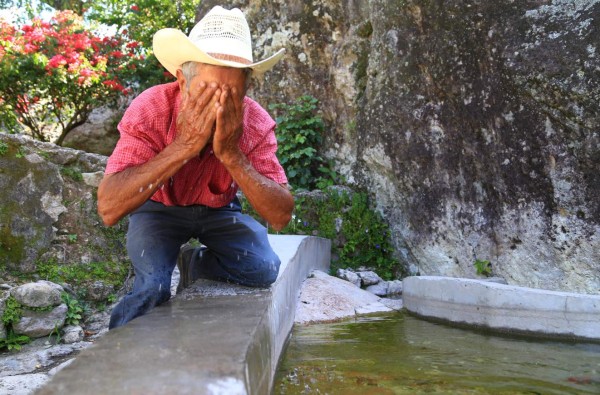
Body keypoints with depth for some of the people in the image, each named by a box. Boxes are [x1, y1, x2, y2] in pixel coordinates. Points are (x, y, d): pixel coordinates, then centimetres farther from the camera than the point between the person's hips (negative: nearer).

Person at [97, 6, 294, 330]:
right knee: (153, 287, -26)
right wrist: (183, 145, -46)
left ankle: (193, 261, 11)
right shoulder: (150, 110, -32)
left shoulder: (256, 123, -26)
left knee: (264, 269, -18)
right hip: (159, 207, -2)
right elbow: (109, 209, -40)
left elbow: (281, 217, -31)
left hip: (218, 209, 3)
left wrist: (231, 153, -43)